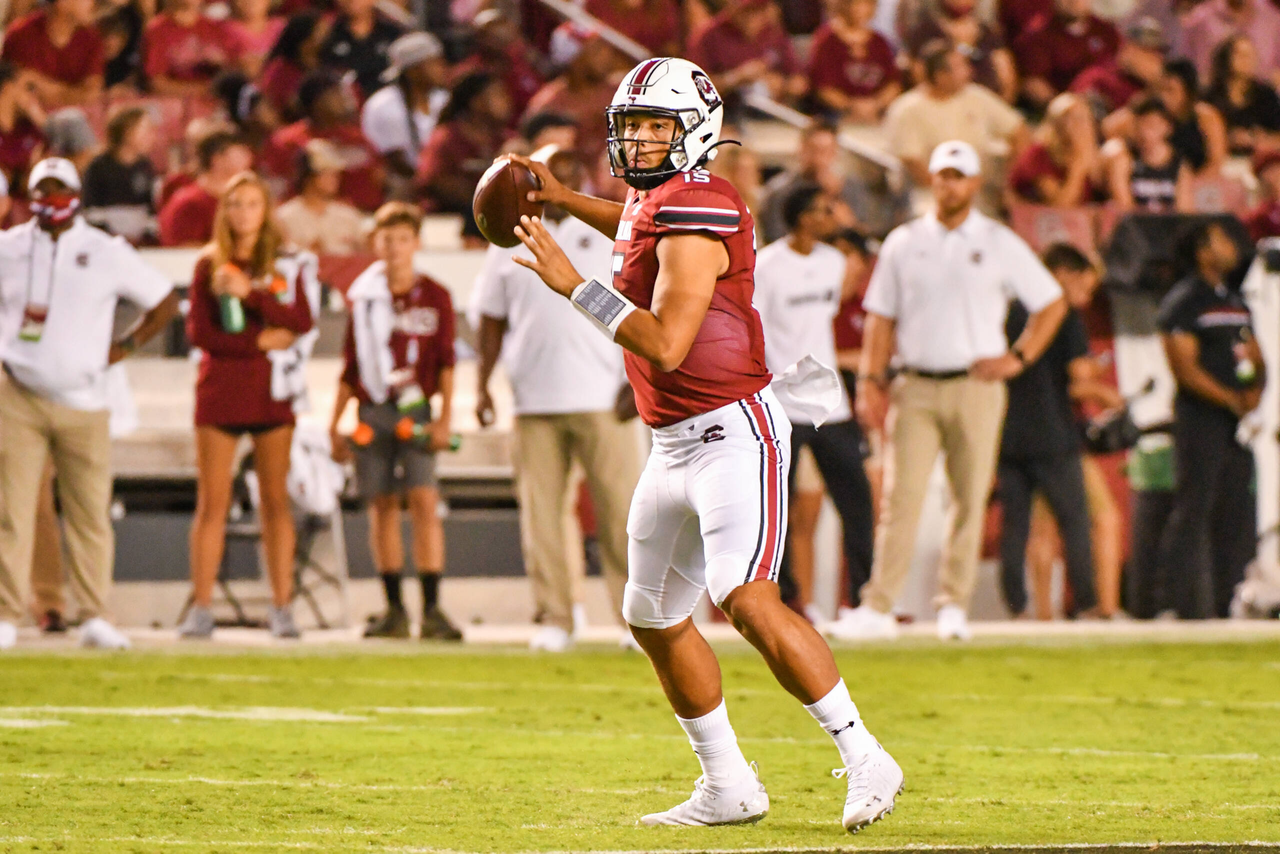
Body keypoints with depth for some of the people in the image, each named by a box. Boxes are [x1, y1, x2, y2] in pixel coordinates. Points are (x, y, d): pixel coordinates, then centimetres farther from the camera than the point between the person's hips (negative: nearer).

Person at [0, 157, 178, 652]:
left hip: (83, 402, 0)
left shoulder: (106, 253, 3)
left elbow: (165, 303, 11)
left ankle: (95, 618, 9)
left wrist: (124, 348, 4)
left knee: (90, 513, 1)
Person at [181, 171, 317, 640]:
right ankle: (200, 608, -2)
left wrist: (250, 293, -16)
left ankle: (281, 607, 3)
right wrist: (259, 342, -10)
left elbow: (301, 321, -5)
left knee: (275, 500, 0)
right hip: (220, 388, -1)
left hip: (270, 390, 1)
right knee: (211, 503, -3)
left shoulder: (288, 264, 8)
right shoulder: (208, 264, 6)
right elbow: (198, 332, -2)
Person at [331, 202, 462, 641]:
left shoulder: (435, 297, 5)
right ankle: (394, 609, 10)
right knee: (382, 505, 4)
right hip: (372, 411, 3)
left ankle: (431, 609, -13)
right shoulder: (364, 298, 11)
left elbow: (446, 363, 4)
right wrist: (335, 425, 12)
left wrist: (443, 419, -5)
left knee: (424, 499, -13)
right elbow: (350, 367, 15)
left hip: (415, 409, -3)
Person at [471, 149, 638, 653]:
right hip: (533, 400, 2)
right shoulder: (510, 243, 12)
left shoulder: (611, 237, 7)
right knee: (540, 511, -1)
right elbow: (492, 319, 16)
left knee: (620, 507, -6)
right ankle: (554, 620, 5)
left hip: (600, 398, -2)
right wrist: (483, 384, 6)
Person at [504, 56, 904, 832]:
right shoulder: (650, 203, 10)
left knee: (747, 600, -24)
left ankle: (865, 762, -18)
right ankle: (729, 789, 24)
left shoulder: (694, 213, -18)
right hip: (676, 444, 10)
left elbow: (666, 344, -26)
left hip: (732, 432, -10)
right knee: (655, 618, 15)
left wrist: (572, 284, -22)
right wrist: (562, 198, 38)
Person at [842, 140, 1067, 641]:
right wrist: (871, 381, 2)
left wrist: (1018, 358, 0)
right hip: (915, 387, 0)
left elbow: (1051, 303, 11)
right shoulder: (903, 243, 11)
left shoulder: (1000, 244, 7)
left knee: (971, 497, -1)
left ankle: (954, 605, 8)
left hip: (976, 388, 0)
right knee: (900, 497, -8)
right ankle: (878, 608, -11)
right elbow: (881, 317, 12)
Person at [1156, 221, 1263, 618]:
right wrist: (1233, 400, -19)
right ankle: (1188, 604, -6)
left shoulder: (1236, 301, 19)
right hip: (1200, 418, -8)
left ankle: (1229, 602, 11)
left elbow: (1256, 358, 20)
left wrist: (1256, 389, -2)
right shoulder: (1182, 302, -5)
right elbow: (1185, 368, -13)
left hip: (1238, 421, 8)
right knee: (1193, 511, -7)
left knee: (1237, 512, 7)